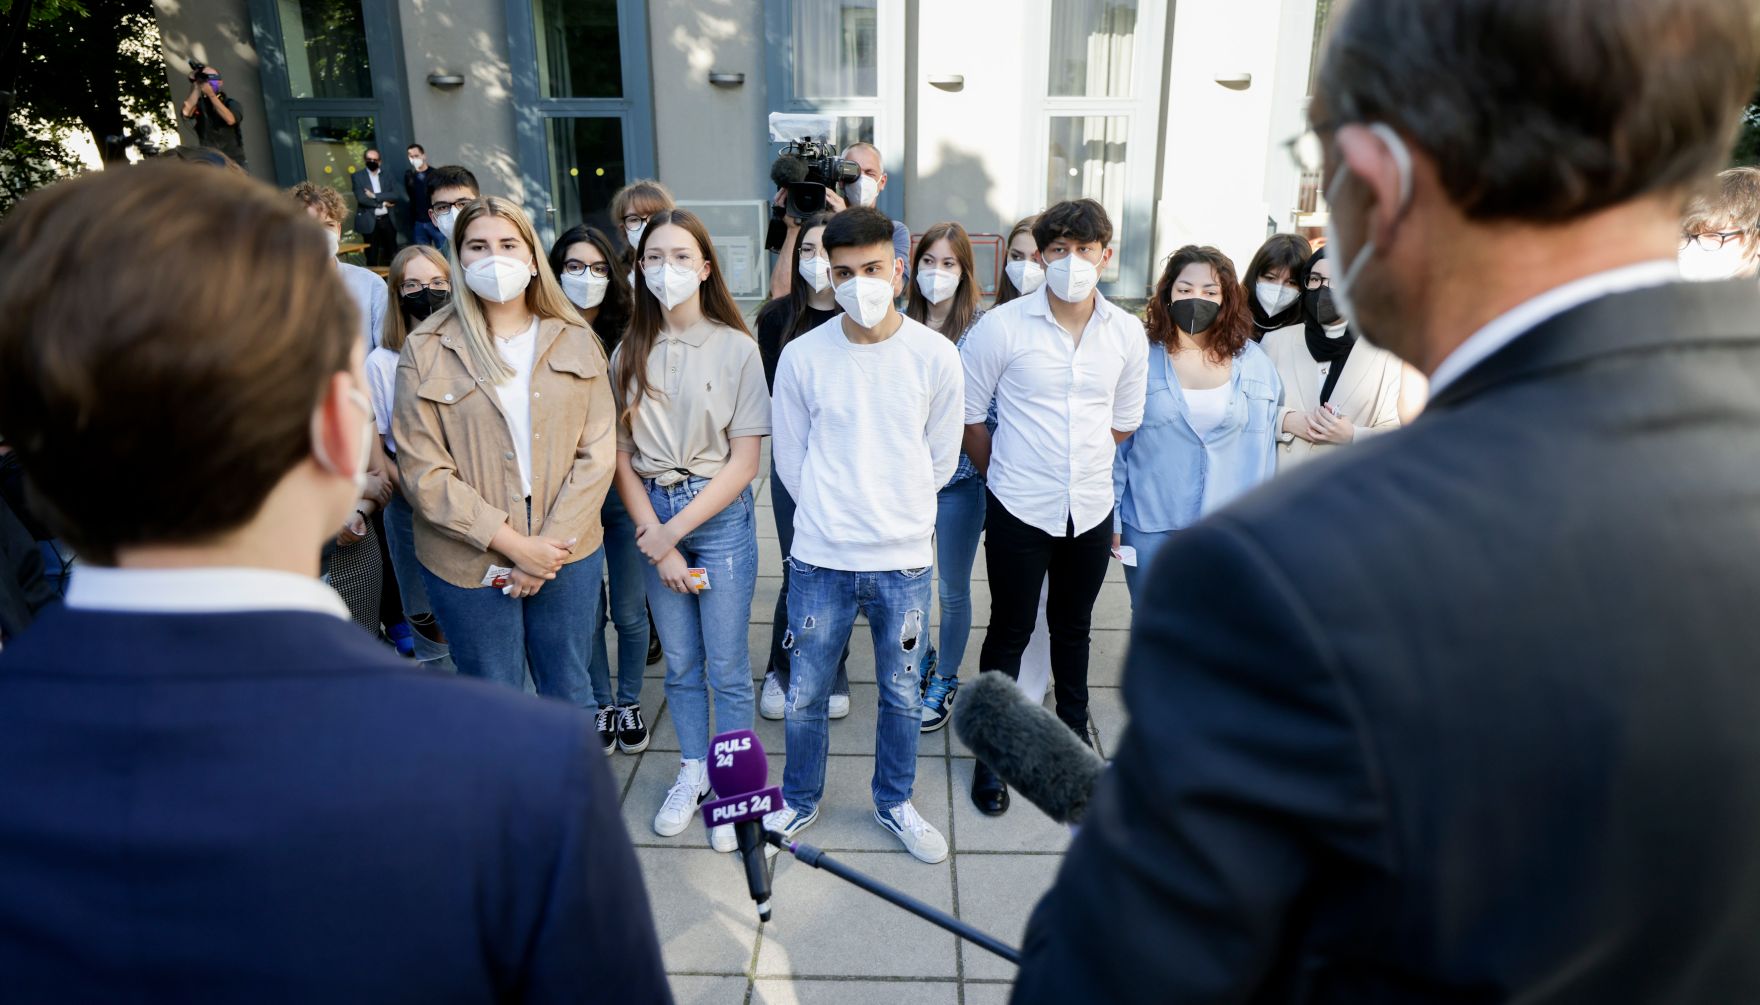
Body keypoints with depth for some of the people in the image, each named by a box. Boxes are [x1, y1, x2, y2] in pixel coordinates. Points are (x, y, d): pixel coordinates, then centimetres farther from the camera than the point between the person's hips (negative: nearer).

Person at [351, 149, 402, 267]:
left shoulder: (386, 176, 11)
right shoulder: (357, 176, 2)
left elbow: (397, 195, -3)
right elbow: (361, 198, -11)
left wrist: (375, 196, -12)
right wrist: (383, 202, -8)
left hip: (387, 220, 3)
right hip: (370, 222, -3)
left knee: (390, 255, 6)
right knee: (372, 258, 1)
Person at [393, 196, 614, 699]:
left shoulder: (575, 340, 3)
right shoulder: (426, 350, -4)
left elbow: (596, 453, -1)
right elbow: (423, 472, -9)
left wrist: (551, 542, -11)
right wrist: (513, 544, -14)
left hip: (568, 551, 2)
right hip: (471, 561, -1)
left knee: (570, 693, 16)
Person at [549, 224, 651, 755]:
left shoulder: (626, 338, -2)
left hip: (624, 491, 0)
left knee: (630, 610, 10)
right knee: (586, 612, 10)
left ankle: (630, 702, 32)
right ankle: (601, 704, 31)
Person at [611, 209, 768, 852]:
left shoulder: (736, 348, -7)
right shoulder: (630, 353, 3)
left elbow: (744, 461, -9)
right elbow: (622, 455, 1)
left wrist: (674, 531, -13)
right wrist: (655, 541, -9)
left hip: (720, 515, -3)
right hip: (652, 517, 3)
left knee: (726, 665, 5)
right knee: (679, 661, 15)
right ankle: (692, 771, 33)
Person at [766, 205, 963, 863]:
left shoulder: (936, 355, -5)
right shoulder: (802, 357, -6)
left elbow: (942, 458, 6)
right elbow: (790, 460, 4)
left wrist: (896, 512, 10)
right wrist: (831, 516, 8)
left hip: (903, 560, 1)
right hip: (820, 559, 0)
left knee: (903, 695, 15)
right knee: (805, 694, 12)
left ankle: (894, 802, 38)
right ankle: (800, 799, 37)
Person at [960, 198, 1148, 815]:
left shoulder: (1127, 334, 0)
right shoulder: (1002, 326, -10)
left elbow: (1123, 421, 12)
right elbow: (967, 415, -2)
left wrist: (1078, 464, 12)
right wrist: (1006, 474, 7)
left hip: (1091, 510, 3)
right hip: (1018, 510, -3)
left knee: (1073, 626, 20)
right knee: (1010, 630, 7)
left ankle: (1074, 729, 41)